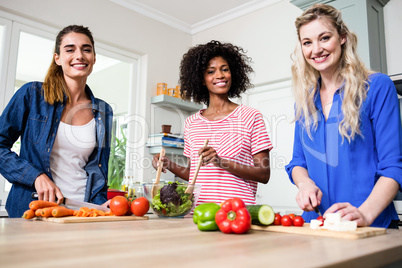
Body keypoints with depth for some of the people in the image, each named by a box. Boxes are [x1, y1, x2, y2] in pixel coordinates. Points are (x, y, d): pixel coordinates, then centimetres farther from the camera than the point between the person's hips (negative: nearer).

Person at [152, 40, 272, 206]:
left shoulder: (251, 117, 2)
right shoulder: (191, 122, 13)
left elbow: (264, 175, -2)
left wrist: (222, 162, -13)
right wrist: (170, 165, 2)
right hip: (197, 211, 3)